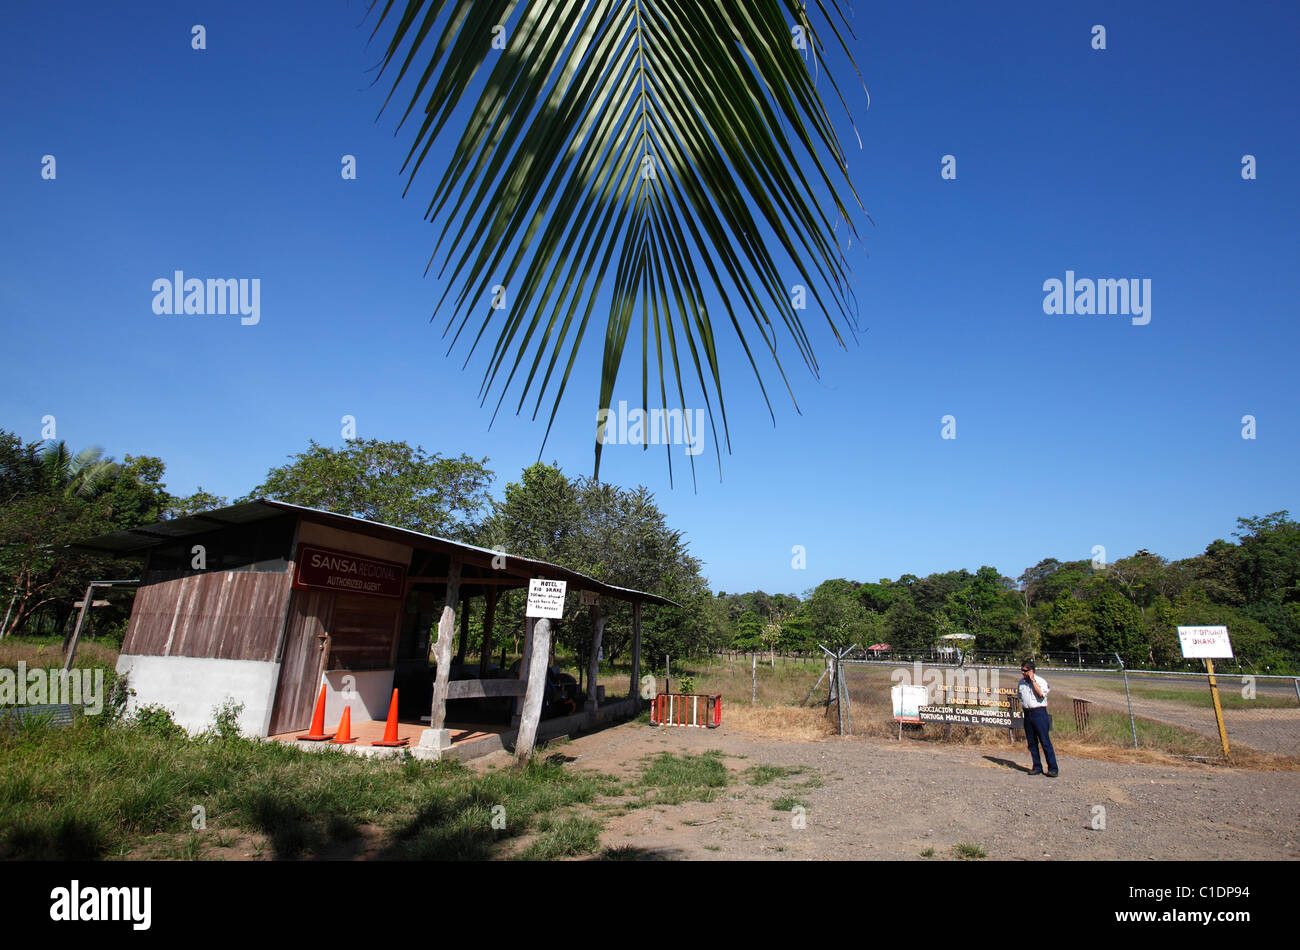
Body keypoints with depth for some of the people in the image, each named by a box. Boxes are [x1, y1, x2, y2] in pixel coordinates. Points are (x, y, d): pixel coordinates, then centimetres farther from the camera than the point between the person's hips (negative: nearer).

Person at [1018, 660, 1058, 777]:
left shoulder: (1040, 681, -5)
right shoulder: (1021, 682, 13)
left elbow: (1041, 694, -23)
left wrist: (1032, 680, -17)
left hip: (1039, 712, -6)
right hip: (1027, 713, 6)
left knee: (1045, 742, -6)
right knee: (1032, 743, 8)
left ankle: (1052, 769, 0)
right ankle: (1037, 767, 15)